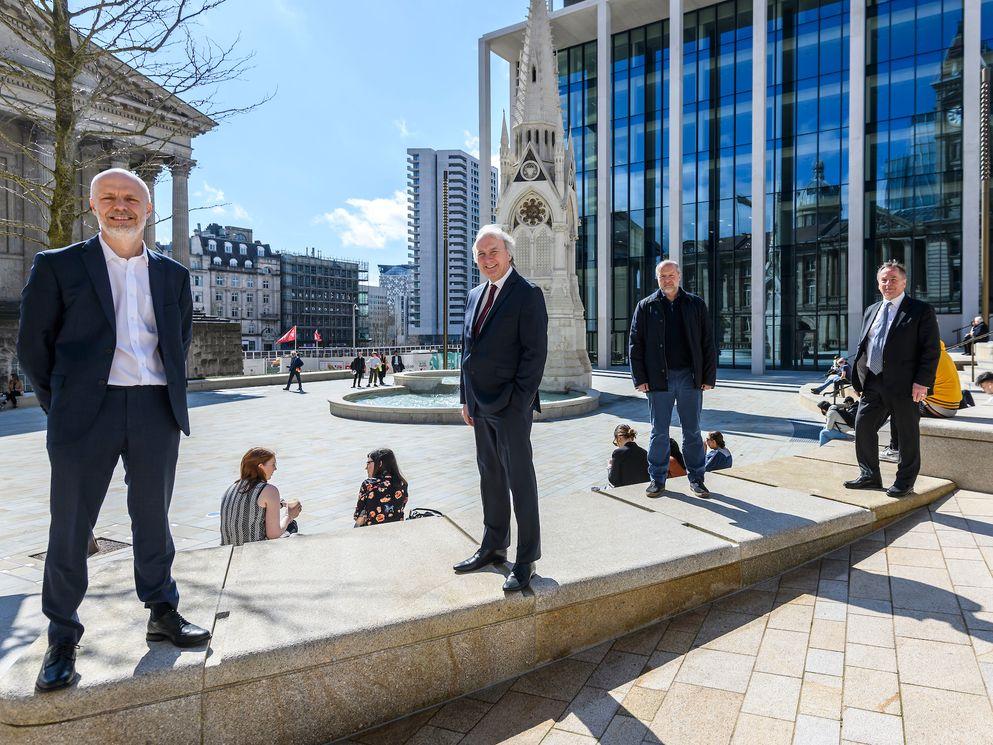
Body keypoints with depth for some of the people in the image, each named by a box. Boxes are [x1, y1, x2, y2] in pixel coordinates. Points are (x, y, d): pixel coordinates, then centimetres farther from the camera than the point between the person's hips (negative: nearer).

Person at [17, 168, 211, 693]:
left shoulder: (172, 274, 11)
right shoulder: (58, 265, 3)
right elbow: (32, 343, 5)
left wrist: (167, 391, 13)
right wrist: (57, 403, 3)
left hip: (156, 409, 2)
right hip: (87, 409, -2)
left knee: (153, 518, 12)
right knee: (70, 525, 6)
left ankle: (162, 614, 27)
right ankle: (62, 637, 22)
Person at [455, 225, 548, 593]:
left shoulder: (527, 294, -8)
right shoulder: (475, 295, 14)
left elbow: (535, 352, -14)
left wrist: (517, 402, -18)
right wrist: (466, 397, 12)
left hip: (511, 404, -7)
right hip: (480, 404, 8)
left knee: (520, 480, 1)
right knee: (490, 477, 17)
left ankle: (526, 560, 13)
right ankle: (493, 547, 31)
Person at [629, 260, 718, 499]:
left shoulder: (696, 305, 7)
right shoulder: (646, 307, 5)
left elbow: (708, 344, 6)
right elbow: (635, 345, 3)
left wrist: (709, 377, -1)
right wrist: (640, 378, -5)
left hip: (690, 377, 1)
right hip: (659, 378, 0)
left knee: (692, 431, 9)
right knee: (659, 432, 6)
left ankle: (696, 478, 20)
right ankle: (657, 479, 17)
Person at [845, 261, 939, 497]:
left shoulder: (921, 310, -2)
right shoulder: (871, 311, 16)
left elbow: (931, 349, -7)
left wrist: (922, 381, -15)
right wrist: (858, 377, 10)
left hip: (904, 385, -5)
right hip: (872, 384, 6)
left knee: (907, 434, 6)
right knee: (863, 427, 6)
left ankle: (905, 481, 19)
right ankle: (870, 475, 21)